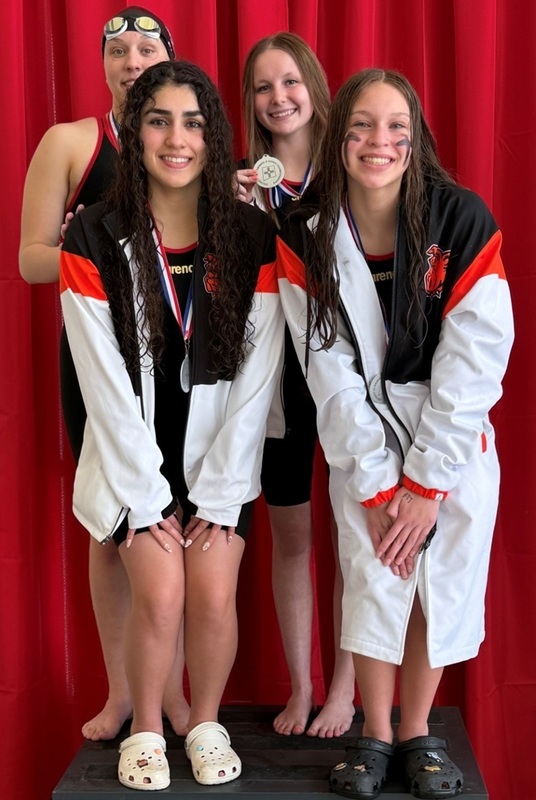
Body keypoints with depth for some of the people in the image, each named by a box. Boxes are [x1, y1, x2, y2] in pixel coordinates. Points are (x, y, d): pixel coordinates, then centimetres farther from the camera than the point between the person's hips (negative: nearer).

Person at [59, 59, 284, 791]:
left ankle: (206, 724, 18)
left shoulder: (253, 237, -4)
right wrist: (146, 496, -11)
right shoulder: (94, 239, -8)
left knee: (215, 596, -10)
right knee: (160, 594, -14)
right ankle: (146, 731, 13)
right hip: (136, 456, -1)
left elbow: (258, 373, -6)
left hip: (220, 452, 1)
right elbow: (104, 381, -10)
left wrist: (221, 491, -9)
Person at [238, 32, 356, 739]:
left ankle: (343, 688, 19)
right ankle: (299, 688, 23)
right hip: (276, 370, 2)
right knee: (289, 535, 9)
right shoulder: (243, 181, 5)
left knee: (350, 532, 4)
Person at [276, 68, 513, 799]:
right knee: (374, 581, 0)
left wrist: (425, 483, -15)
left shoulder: (462, 220, -14)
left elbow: (473, 362, -15)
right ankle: (376, 735, 20)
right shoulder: (307, 237, -9)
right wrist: (376, 485, -12)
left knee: (443, 582, 3)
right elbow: (330, 369, -9)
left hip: (454, 438, 0)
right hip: (362, 439, 1)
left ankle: (418, 732, 23)